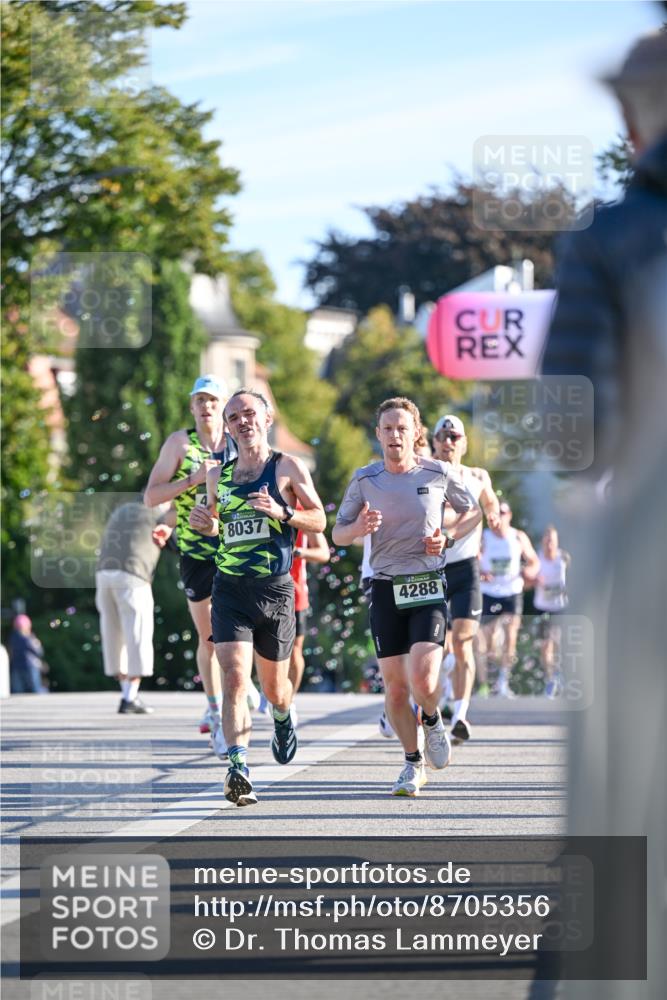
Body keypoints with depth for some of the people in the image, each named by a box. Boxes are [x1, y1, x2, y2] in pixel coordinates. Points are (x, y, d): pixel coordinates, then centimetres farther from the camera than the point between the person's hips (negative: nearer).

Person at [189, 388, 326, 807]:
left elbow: (319, 521, 0)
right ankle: (239, 770, -25)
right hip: (229, 588, 1)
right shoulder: (219, 475, 10)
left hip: (275, 589, -1)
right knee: (235, 680, -17)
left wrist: (282, 512, -17)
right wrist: (206, 525, 1)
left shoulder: (288, 468, 0)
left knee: (274, 687, 13)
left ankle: (284, 718, 49)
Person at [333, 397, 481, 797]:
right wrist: (359, 528, -14)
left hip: (428, 585, -2)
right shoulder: (365, 480, 2)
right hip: (386, 587, 2)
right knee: (395, 686, 1)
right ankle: (414, 764, 20)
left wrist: (447, 537, -3)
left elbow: (473, 512, 15)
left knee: (422, 679, -18)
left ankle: (432, 721, 17)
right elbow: (338, 533, 9)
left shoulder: (439, 474, 0)